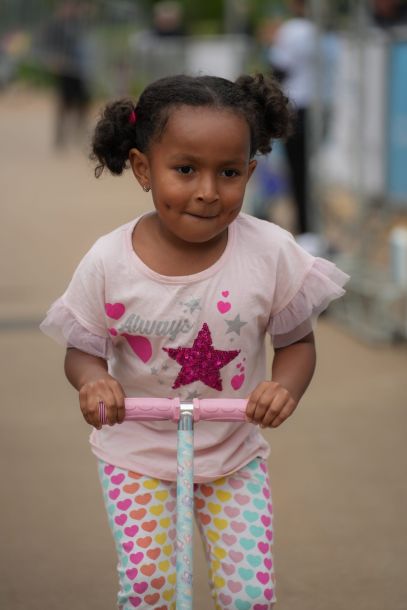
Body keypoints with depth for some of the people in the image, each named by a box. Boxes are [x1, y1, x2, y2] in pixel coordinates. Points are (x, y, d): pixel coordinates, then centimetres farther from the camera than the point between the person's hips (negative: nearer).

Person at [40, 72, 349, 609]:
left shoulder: (271, 252, -15)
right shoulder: (109, 262, -16)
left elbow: (297, 342, -3)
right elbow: (83, 348, -3)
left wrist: (286, 387, -24)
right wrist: (92, 379, -27)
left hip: (235, 453, 1)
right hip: (137, 451, 0)